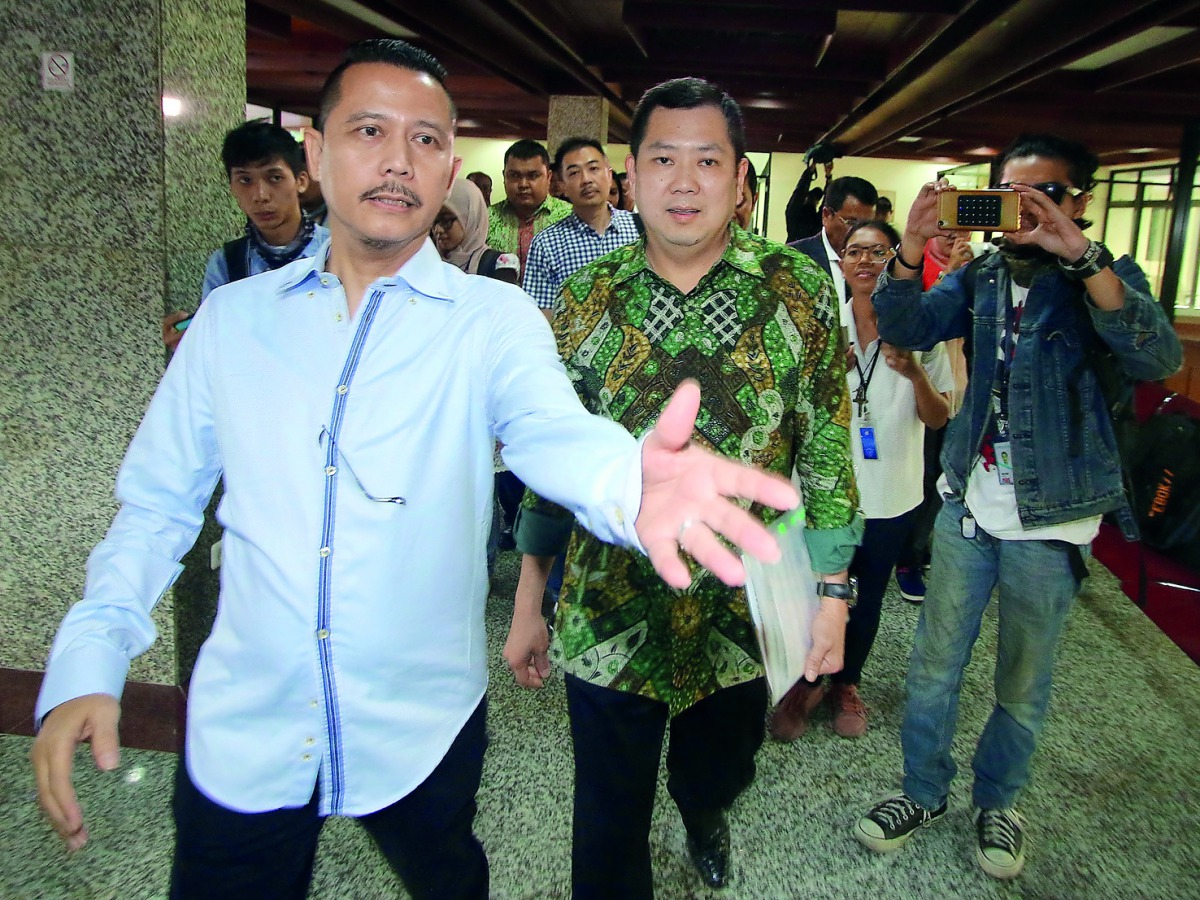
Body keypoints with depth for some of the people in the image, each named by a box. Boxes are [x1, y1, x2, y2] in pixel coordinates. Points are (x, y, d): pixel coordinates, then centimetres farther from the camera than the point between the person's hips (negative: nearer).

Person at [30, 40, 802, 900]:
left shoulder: (493, 318, -9)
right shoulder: (232, 317, 0)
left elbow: (549, 428, -28)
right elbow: (158, 501, 3)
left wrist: (630, 481, -51)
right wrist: (87, 660, -9)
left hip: (421, 728, 0)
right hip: (242, 730, 1)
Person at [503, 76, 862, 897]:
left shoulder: (800, 292, -6)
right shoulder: (586, 298, -3)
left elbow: (828, 452, -2)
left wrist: (832, 591, -4)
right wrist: (529, 604, 4)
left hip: (746, 615, 1)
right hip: (607, 619, 0)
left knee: (720, 776, 26)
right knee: (610, 827, 12)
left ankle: (705, 818, 61)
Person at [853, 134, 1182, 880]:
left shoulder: (1105, 281, -6)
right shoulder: (979, 277, 3)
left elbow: (1158, 359, -25)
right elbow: (906, 329, -11)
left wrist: (1081, 255, -33)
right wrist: (911, 250, -28)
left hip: (1050, 523, -2)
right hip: (968, 504, 3)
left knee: (1023, 684, 13)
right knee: (934, 667, 11)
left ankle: (998, 801, 36)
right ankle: (925, 792, 31)